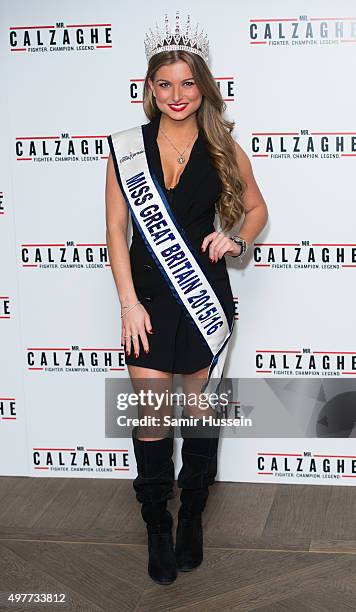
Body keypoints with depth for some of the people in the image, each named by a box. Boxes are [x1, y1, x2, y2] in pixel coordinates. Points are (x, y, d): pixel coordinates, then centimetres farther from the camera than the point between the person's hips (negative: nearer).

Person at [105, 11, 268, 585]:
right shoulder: (127, 148, -1)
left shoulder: (223, 148, 1)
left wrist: (237, 240, -7)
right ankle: (157, 528, 17)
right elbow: (117, 229, -1)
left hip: (205, 293, 1)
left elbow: (256, 207, 14)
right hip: (148, 295, 0)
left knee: (200, 408, 9)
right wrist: (129, 303, -8)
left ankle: (191, 518, 27)